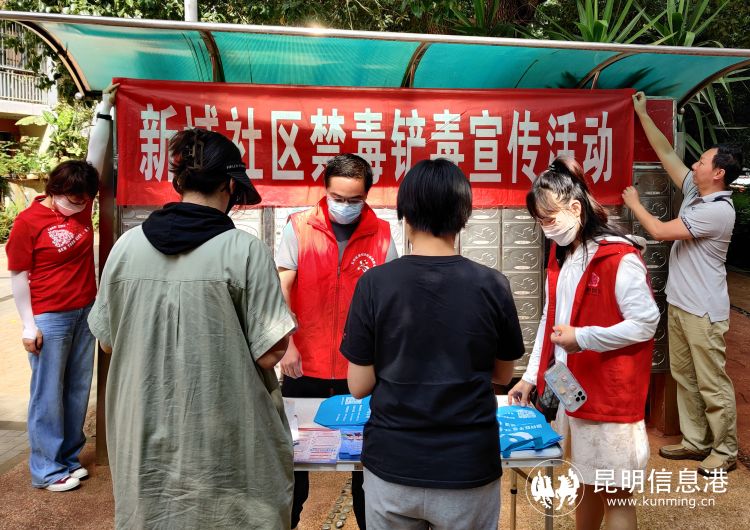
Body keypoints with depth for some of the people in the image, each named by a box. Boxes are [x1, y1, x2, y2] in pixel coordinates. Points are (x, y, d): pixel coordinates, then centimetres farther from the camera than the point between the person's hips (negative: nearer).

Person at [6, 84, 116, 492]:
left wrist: (105, 109, 5)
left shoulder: (81, 203, 3)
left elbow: (95, 156, 6)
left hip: (85, 313, 6)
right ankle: (45, 470, 15)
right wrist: (28, 324, -10)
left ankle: (69, 458, 26)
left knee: (78, 390, 12)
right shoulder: (29, 221, -10)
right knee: (48, 394, 3)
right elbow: (18, 276, -7)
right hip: (49, 319, -6)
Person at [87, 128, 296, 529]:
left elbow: (107, 341, 5)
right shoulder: (245, 251, -16)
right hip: (223, 444, -3)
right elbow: (269, 353, -15)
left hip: (146, 435, 4)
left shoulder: (126, 245, -5)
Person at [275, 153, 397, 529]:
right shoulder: (298, 228, -5)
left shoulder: (381, 234, -2)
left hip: (360, 369, 1)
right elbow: (280, 289, -9)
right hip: (305, 366, 0)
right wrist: (287, 344, -19)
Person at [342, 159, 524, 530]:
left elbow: (359, 386, -7)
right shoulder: (492, 285, -10)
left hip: (392, 467, 0)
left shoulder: (374, 283, -13)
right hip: (468, 470, 0)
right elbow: (503, 375, 4)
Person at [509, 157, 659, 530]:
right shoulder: (560, 255, 7)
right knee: (586, 482, 22)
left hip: (610, 393, -7)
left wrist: (582, 338, -22)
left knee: (614, 492, 6)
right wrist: (531, 376, 8)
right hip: (571, 388, 7)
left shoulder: (619, 258, -18)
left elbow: (646, 324, -18)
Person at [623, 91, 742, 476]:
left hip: (703, 311, -9)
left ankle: (725, 452, 14)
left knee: (712, 384, 1)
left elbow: (660, 231, -20)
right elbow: (666, 153, 13)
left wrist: (635, 204, -4)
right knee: (684, 377, 15)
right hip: (679, 304, 9)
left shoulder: (717, 211, -20)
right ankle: (695, 441, 27)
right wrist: (642, 115, 16)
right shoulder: (694, 192, 6)